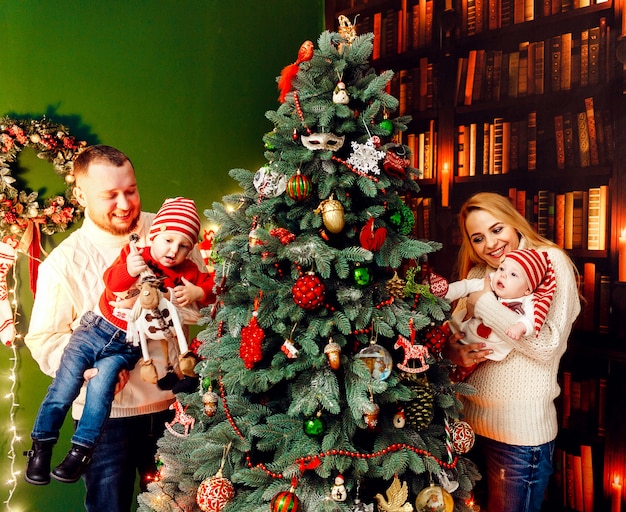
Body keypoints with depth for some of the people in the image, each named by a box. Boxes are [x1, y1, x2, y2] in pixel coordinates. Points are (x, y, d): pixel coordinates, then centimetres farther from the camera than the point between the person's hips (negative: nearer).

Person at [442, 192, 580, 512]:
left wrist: (485, 304, -19)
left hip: (521, 429, -6)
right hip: (472, 419, 6)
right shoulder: (476, 273, 7)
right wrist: (456, 352, -12)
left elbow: (548, 345, -21)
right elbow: (451, 338, 10)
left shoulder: (550, 260, -9)